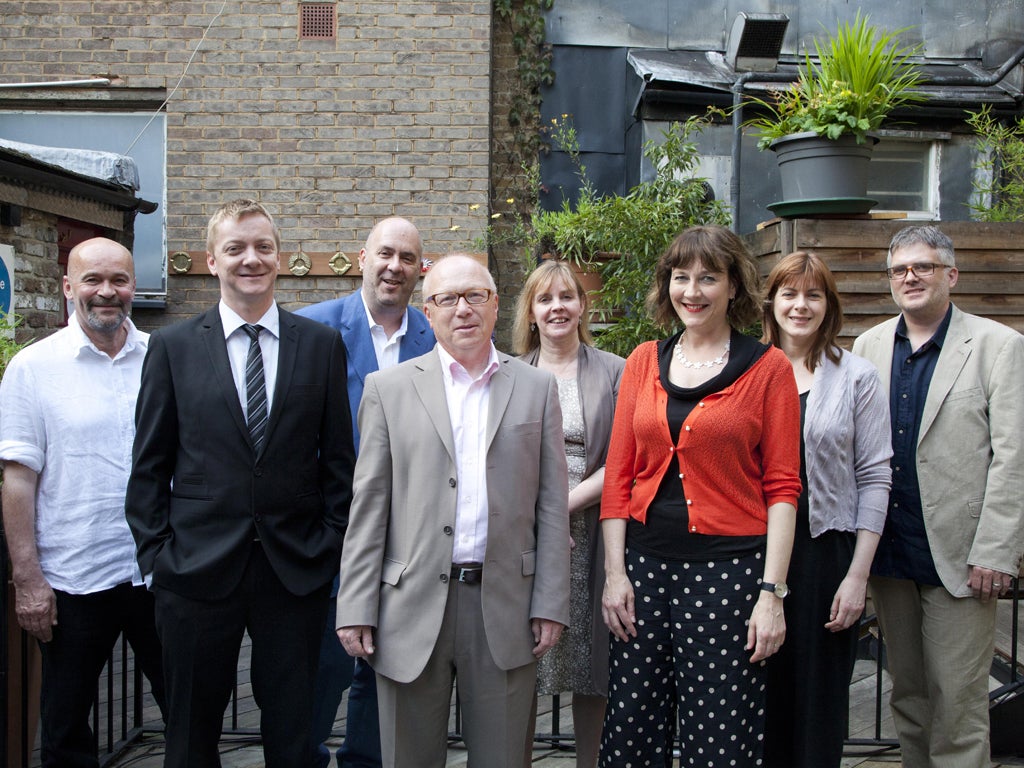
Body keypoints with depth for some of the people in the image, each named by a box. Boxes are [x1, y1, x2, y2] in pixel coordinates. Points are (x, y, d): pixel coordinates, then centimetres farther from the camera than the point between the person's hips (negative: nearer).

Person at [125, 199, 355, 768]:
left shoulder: (322, 345, 4)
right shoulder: (173, 347, 3)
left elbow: (338, 458, 5)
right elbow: (150, 464, 4)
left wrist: (332, 544, -1)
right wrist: (156, 549, -2)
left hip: (296, 570, 0)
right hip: (198, 569, 0)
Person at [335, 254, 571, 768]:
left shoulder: (537, 388, 8)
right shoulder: (388, 389, 5)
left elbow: (552, 503, 5)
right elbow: (368, 506, 1)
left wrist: (551, 604, -1)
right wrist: (356, 609, -4)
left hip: (505, 607, 1)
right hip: (412, 605, 0)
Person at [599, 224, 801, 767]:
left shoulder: (767, 368, -1)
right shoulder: (643, 362, 10)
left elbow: (782, 487, -3)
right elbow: (618, 474, 9)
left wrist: (773, 592, -9)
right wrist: (614, 572, 1)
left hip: (728, 568, -3)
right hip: (645, 564, 4)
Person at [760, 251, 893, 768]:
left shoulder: (857, 378, 2)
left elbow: (874, 478, 0)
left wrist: (858, 575, -5)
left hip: (825, 551, -1)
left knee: (818, 699, 7)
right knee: (759, 694, 7)